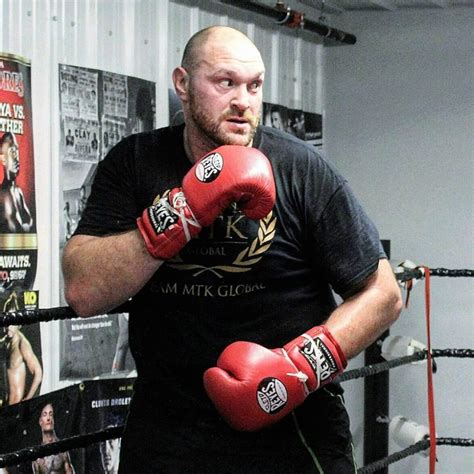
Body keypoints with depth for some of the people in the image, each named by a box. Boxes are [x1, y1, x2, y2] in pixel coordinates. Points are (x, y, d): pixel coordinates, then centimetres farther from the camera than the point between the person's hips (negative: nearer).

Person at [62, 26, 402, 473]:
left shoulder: (303, 170, -7)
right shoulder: (133, 164, -3)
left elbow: (381, 294, -4)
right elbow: (84, 293, -14)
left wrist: (300, 368, -19)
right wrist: (186, 209, -25)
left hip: (292, 431, -1)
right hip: (166, 433, 1)